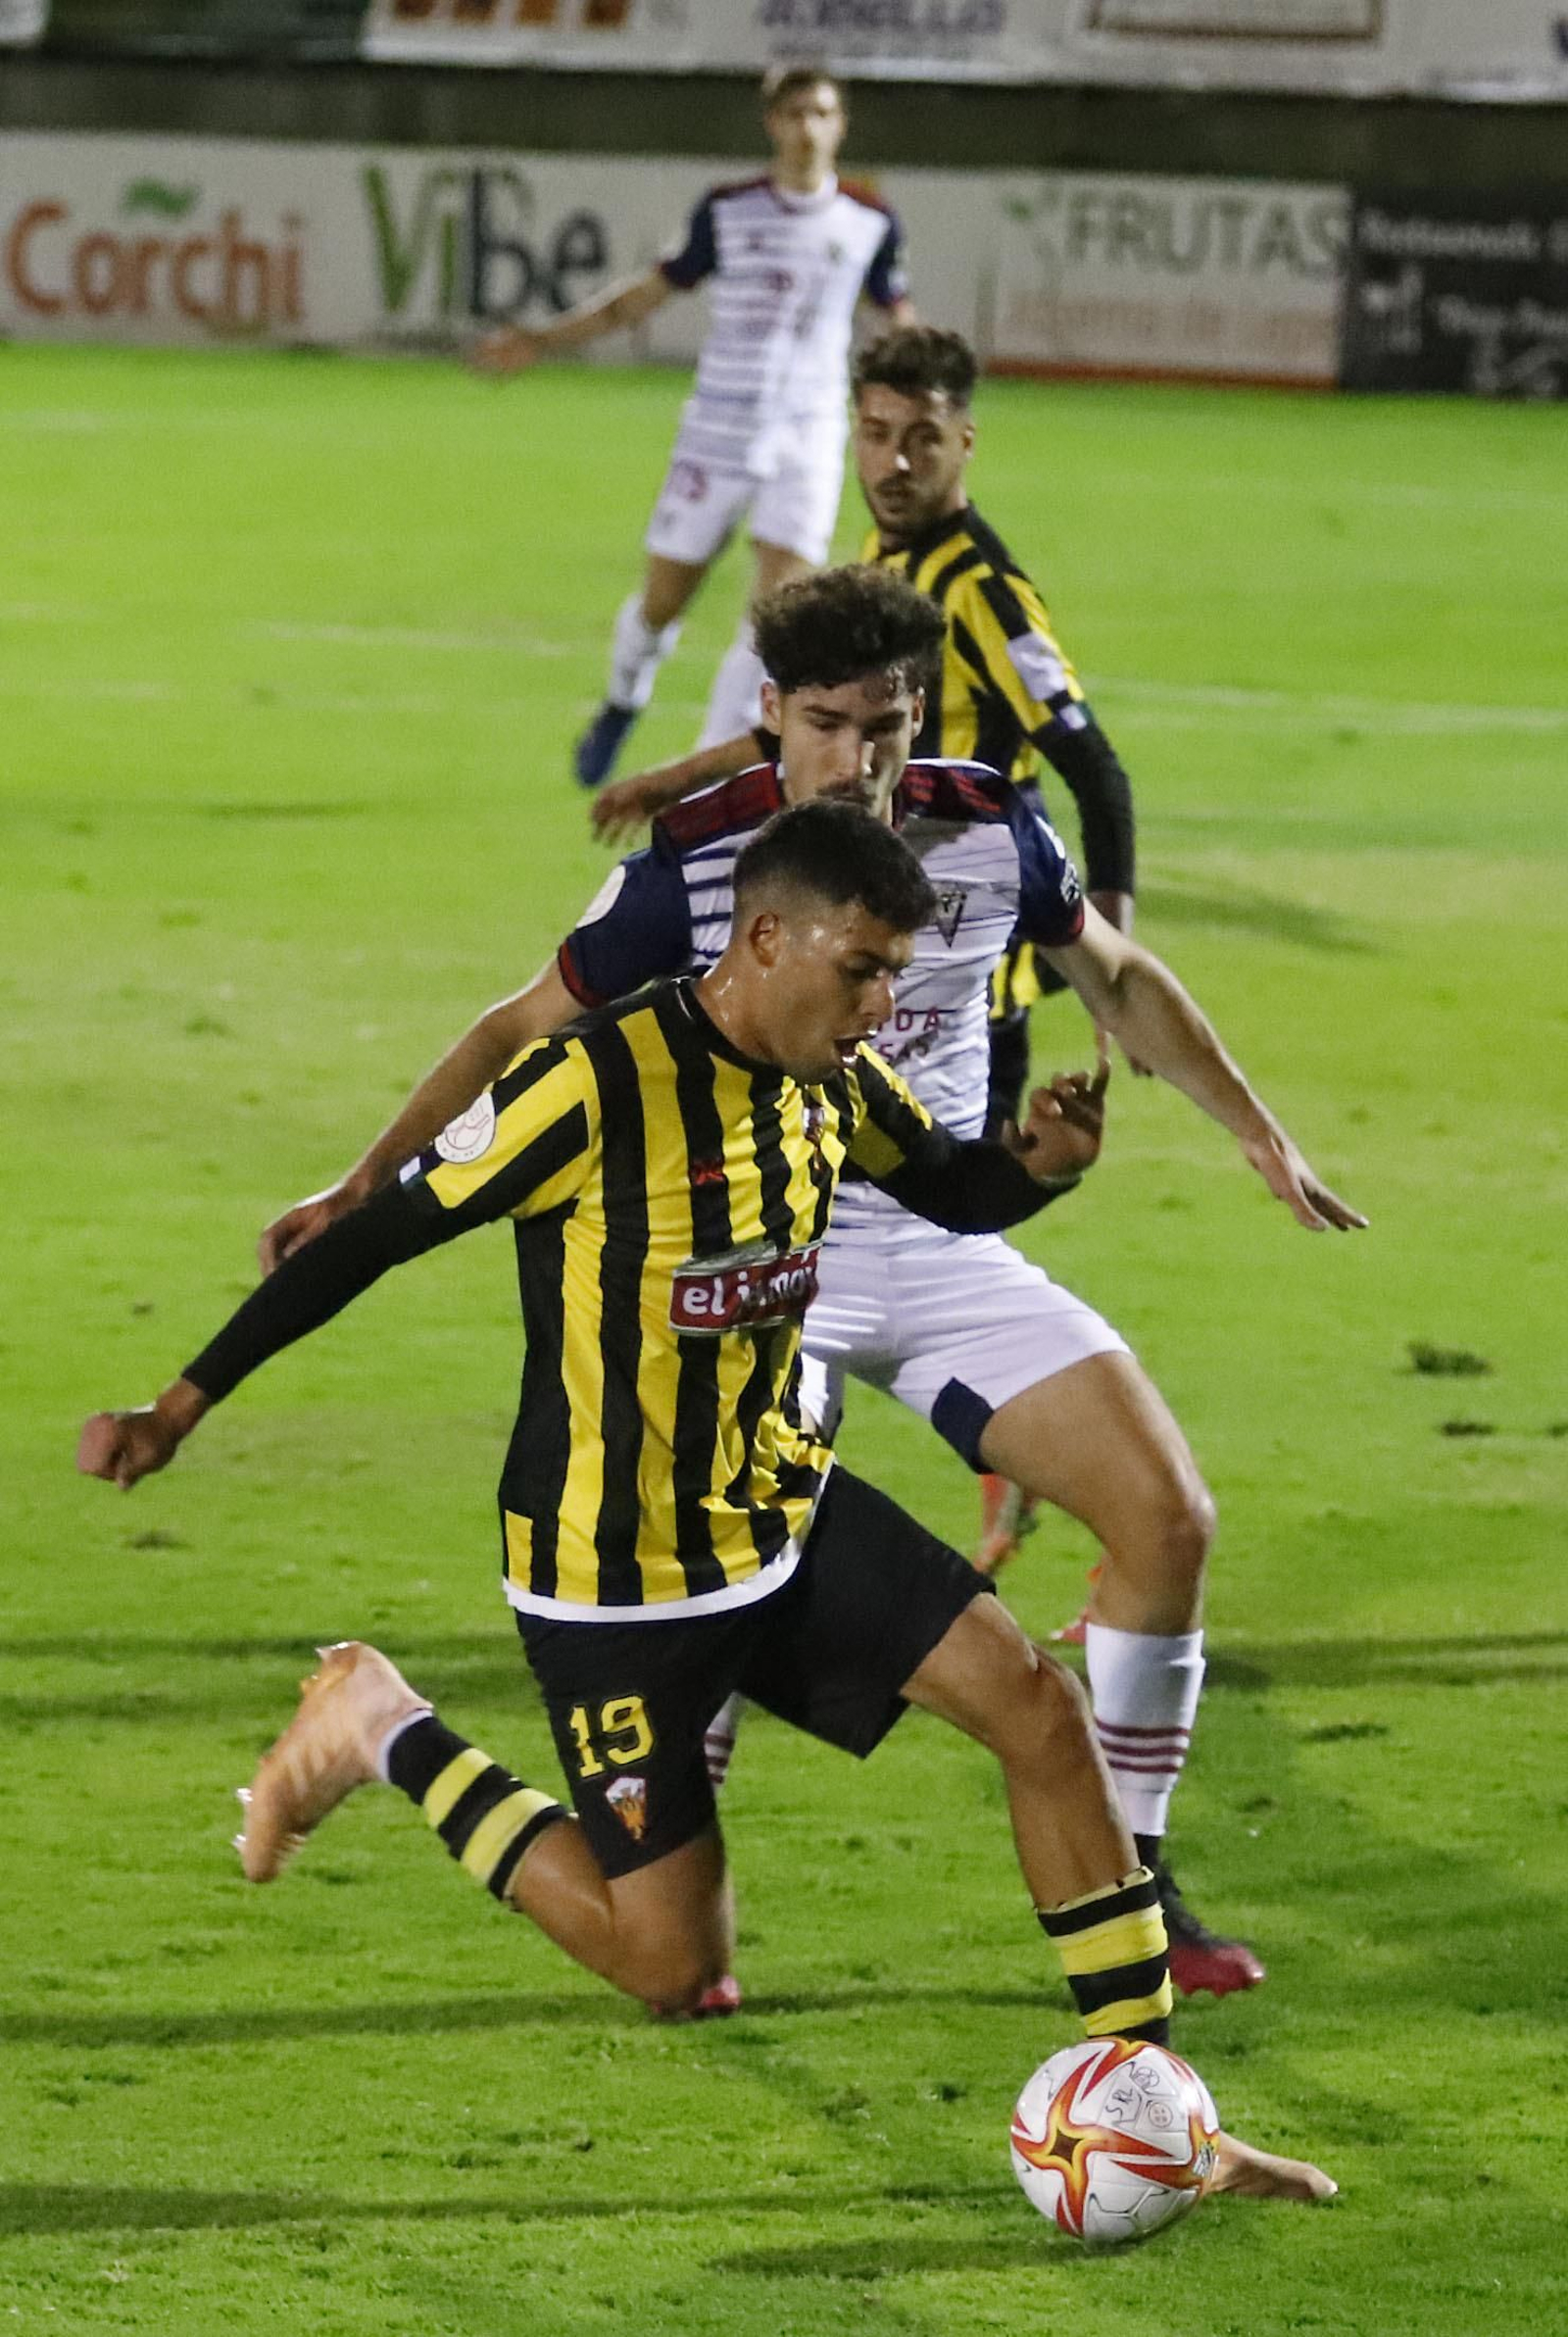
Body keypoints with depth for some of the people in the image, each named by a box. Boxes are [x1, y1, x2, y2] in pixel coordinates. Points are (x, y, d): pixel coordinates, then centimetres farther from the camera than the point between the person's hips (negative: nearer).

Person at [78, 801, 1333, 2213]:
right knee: (674, 1970, -3)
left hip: (788, 1515, 7)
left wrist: (1043, 1159, -8)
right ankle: (390, 1738, 17)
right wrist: (181, 1410, -13)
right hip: (616, 1576, -7)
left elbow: (955, 1192, 18)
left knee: (1041, 1710, -8)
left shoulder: (833, 1078, -2)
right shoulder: (598, 1085, -24)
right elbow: (380, 1235, -16)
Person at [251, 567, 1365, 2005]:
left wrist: (1258, 1133, 17)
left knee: (1170, 1517, -9)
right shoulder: (695, 863, -13)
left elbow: (1116, 977, 16)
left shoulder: (993, 833, -4)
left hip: (949, 1248, 4)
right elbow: (531, 1025, -2)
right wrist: (367, 1186, -7)